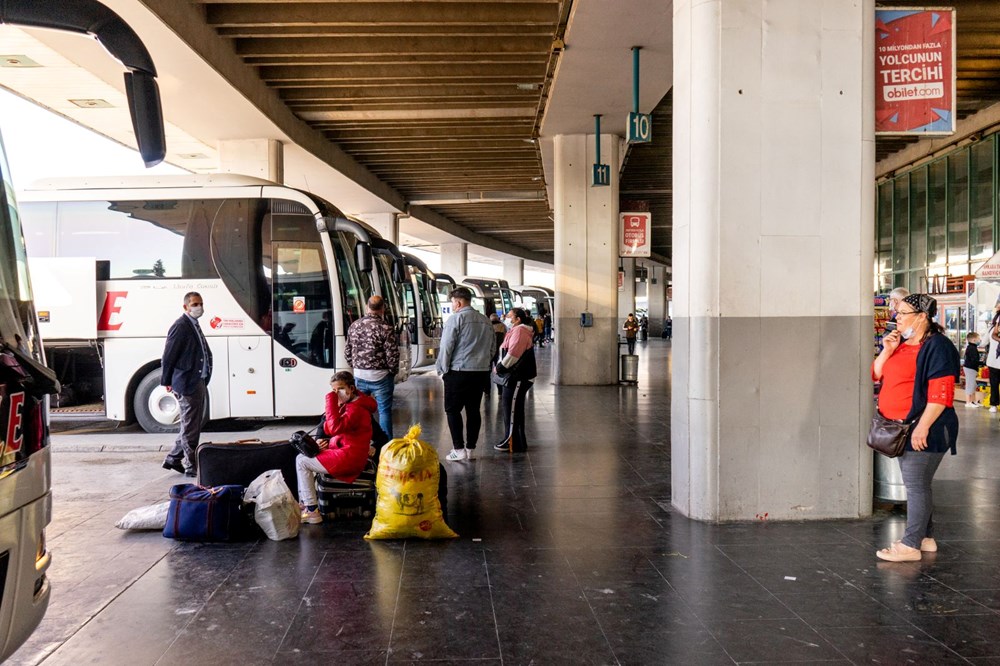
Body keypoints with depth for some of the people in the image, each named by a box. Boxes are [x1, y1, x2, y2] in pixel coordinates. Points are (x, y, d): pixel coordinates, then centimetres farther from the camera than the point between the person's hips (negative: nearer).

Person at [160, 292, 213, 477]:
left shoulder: (194, 325, 16)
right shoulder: (180, 326, -13)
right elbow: (168, 357, -13)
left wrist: (204, 381, 15)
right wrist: (167, 382, -8)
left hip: (199, 383, 10)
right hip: (187, 384, -10)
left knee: (192, 426, 17)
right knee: (190, 427, -1)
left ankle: (173, 459, 28)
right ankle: (191, 466, 8)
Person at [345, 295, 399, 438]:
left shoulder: (354, 326, 4)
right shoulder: (385, 328, -13)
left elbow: (347, 352, 9)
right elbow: (392, 354, -13)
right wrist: (393, 371, 3)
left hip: (359, 375, 5)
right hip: (380, 376, -5)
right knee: (384, 411, 4)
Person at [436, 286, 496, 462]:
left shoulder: (456, 319, -9)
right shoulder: (486, 321, 11)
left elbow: (446, 347, -11)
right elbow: (493, 348, 16)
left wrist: (442, 369, -1)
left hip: (459, 373, -6)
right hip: (482, 373, 6)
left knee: (453, 410, 4)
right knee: (473, 410, 11)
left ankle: (459, 450, 0)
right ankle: (471, 449, 14)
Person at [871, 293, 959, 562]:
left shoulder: (936, 347, -13)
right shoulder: (901, 343, 14)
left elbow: (941, 393, -20)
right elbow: (876, 375, 16)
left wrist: (923, 427, -24)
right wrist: (887, 351, 0)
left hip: (923, 430, -9)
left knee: (916, 486, -6)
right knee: (916, 485, 16)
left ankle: (911, 545, -1)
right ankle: (925, 537, 26)